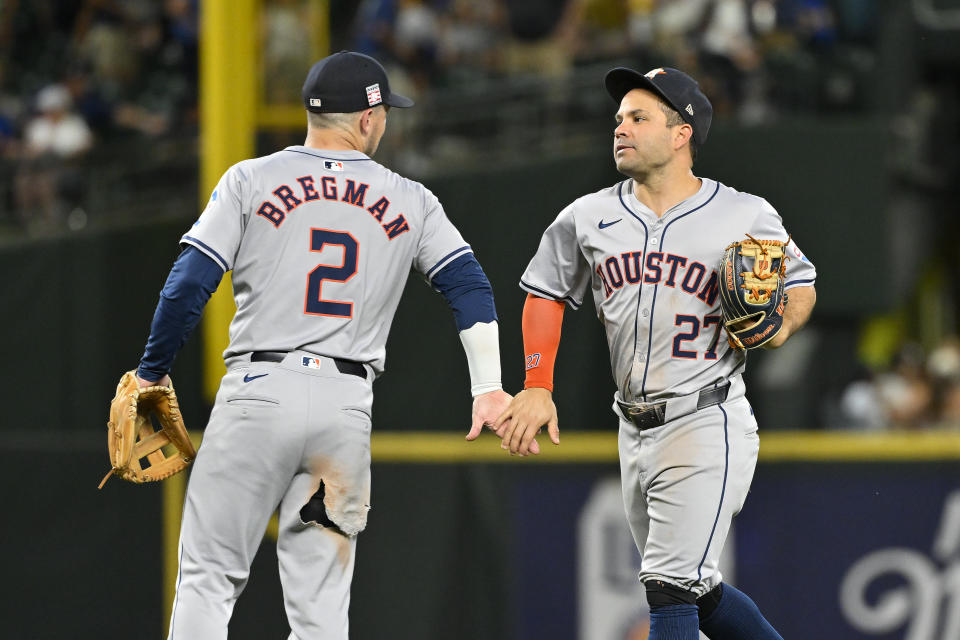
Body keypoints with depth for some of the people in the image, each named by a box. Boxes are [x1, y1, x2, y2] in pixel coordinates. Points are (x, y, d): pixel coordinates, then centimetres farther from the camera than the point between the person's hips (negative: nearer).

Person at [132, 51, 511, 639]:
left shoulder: (251, 180, 4)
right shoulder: (412, 202, 10)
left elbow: (188, 287, -2)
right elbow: (469, 286, 4)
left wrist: (153, 371, 7)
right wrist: (488, 389, 5)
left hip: (258, 392, -2)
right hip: (349, 403, 2)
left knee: (209, 577, 2)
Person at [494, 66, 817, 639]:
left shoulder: (747, 217, -5)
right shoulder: (589, 218, 6)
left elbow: (801, 284, 9)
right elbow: (548, 293, 17)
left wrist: (781, 327, -14)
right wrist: (538, 388, 6)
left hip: (707, 426, -6)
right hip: (635, 434, 6)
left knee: (671, 587, -14)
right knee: (696, 591, 14)